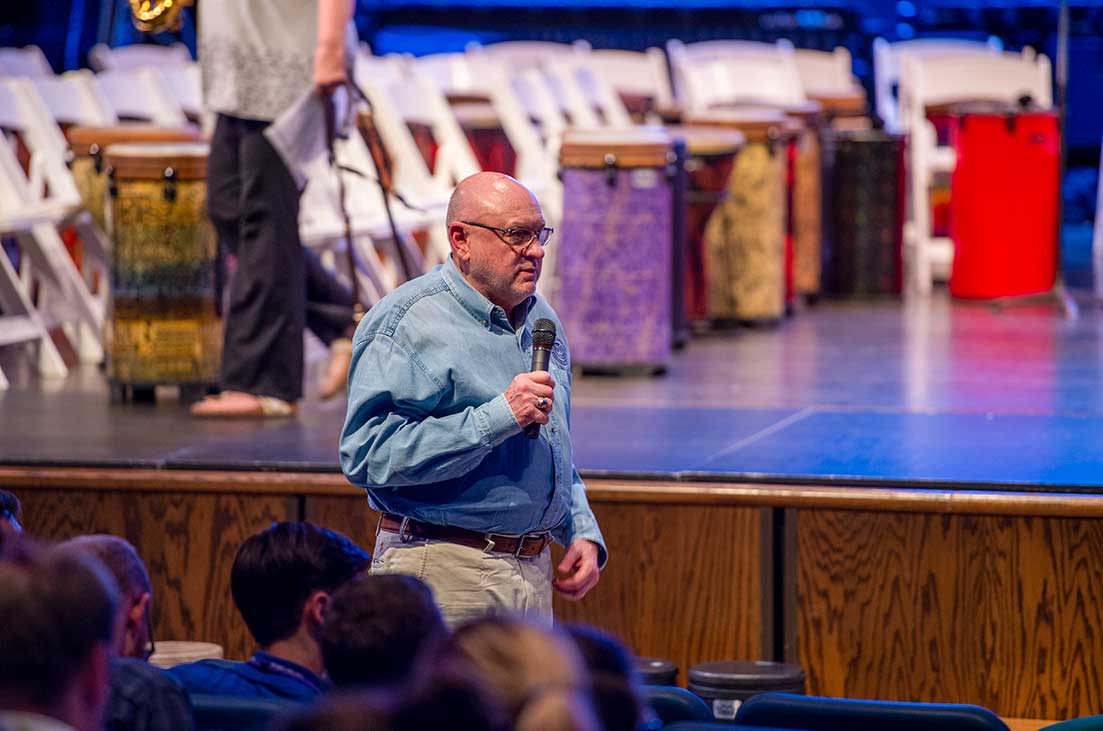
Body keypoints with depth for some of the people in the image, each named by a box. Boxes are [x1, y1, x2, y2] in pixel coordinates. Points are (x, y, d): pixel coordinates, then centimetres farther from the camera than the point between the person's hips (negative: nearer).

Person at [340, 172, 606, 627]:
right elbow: (366, 455, -23)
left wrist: (582, 533, 12)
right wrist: (497, 418, -23)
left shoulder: (541, 318, 15)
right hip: (443, 572, -8)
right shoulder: (406, 322, -12)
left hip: (533, 572, 8)